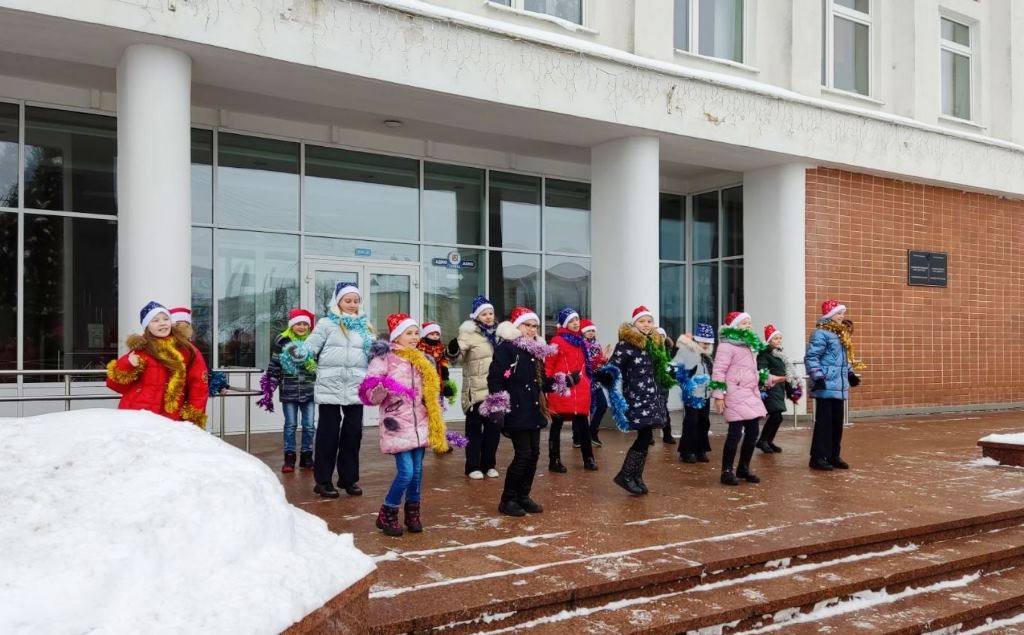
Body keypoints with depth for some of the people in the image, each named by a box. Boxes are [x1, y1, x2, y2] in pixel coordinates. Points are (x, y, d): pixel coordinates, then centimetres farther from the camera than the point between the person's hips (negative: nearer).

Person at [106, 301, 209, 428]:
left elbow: (198, 385, 6)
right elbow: (116, 384, 5)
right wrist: (127, 366, -12)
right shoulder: (140, 350, 5)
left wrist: (193, 418, 0)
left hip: (172, 421, 1)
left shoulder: (187, 350, 7)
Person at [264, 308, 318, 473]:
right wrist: (270, 387, -2)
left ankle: (306, 456, 19)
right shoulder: (282, 341, -1)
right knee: (290, 425, 6)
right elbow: (274, 366, 1)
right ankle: (289, 458, 14)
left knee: (309, 426, 6)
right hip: (289, 390, -1)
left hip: (309, 390, 1)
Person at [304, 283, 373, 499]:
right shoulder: (326, 324, 2)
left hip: (356, 388, 4)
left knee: (353, 432, 9)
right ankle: (323, 480, 12)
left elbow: (372, 353, 13)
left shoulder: (364, 326, 15)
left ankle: (349, 478, 22)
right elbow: (311, 346, -7)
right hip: (330, 387, -4)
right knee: (328, 433, 2)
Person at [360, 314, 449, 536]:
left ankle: (412, 512, 24)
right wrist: (382, 388, -31)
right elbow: (370, 394, -10)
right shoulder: (384, 358, -6)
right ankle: (387, 514, 8)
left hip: (419, 424, 6)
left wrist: (435, 424, 21)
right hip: (397, 424, -6)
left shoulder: (421, 360, 13)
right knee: (406, 472, -11)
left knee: (417, 471, 7)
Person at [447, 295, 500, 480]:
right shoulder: (469, 333, -8)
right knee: (475, 428, 1)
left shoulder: (496, 332, 11)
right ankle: (473, 466, 9)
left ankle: (489, 464, 22)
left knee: (494, 428, 11)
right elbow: (454, 355, -22)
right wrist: (452, 350, -42)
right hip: (476, 390, -6)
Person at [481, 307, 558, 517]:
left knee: (534, 454, 9)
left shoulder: (536, 350, 15)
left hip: (533, 411, 8)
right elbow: (494, 379, -16)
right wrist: (498, 409, -22)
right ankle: (508, 500, 6)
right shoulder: (506, 348, -10)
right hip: (516, 411, -8)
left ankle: (523, 496, 23)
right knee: (523, 454, -8)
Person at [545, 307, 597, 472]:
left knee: (583, 424, 9)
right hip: (562, 390, -7)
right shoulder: (558, 341, -7)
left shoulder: (579, 340, 17)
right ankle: (554, 461, 8)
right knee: (557, 424, 3)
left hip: (579, 392, 7)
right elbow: (548, 366, -8)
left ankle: (588, 459, 17)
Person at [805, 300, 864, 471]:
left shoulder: (841, 334, 17)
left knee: (837, 422, 12)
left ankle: (833, 455, 21)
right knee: (824, 422, -6)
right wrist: (817, 377, -24)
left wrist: (851, 374, 22)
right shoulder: (821, 334, -12)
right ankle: (817, 457, -1)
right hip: (826, 386, -9)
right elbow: (811, 358, -18)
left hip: (839, 386, 9)